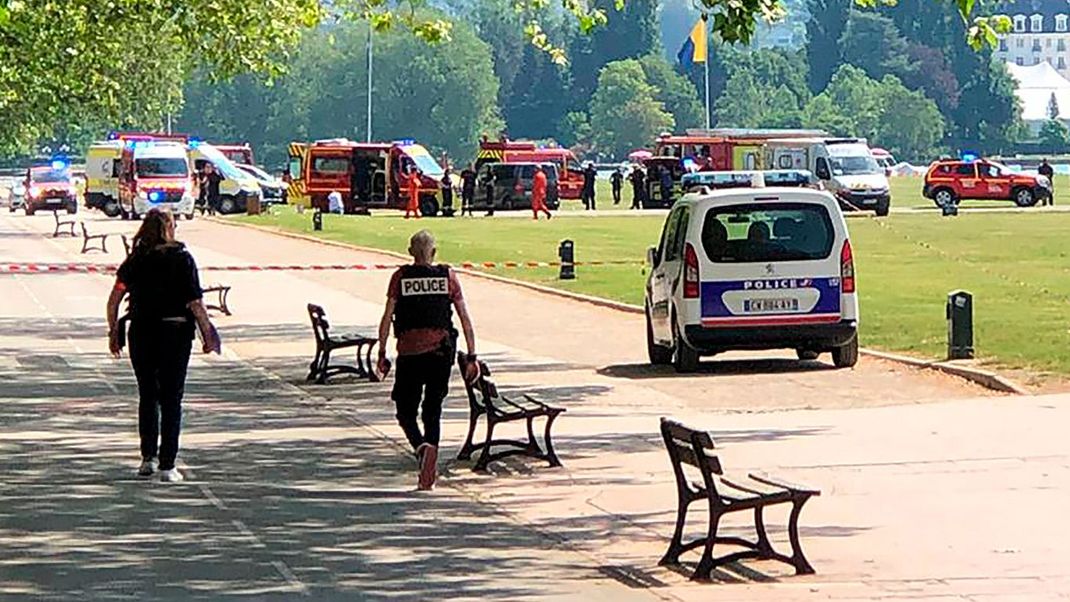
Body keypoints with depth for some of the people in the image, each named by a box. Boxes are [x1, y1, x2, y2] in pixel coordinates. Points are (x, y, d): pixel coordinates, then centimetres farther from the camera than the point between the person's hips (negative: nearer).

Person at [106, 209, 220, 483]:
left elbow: (114, 300, -1)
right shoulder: (182, 259, -6)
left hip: (140, 333, 2)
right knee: (171, 400, 3)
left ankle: (148, 456, 16)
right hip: (176, 332, -2)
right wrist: (207, 333, 0)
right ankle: (167, 465, -1)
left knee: (147, 396, 18)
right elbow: (195, 303, -9)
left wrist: (114, 332, 9)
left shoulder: (134, 261, 1)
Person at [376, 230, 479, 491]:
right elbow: (465, 320, 2)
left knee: (406, 411, 10)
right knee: (433, 411, 11)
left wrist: (382, 354, 5)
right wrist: (472, 357, 6)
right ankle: (428, 475, 2)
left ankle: (422, 446, -21)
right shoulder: (448, 276, 5)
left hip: (409, 351, -1)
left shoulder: (400, 277, 2)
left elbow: (387, 318, -1)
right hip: (441, 351, 1)